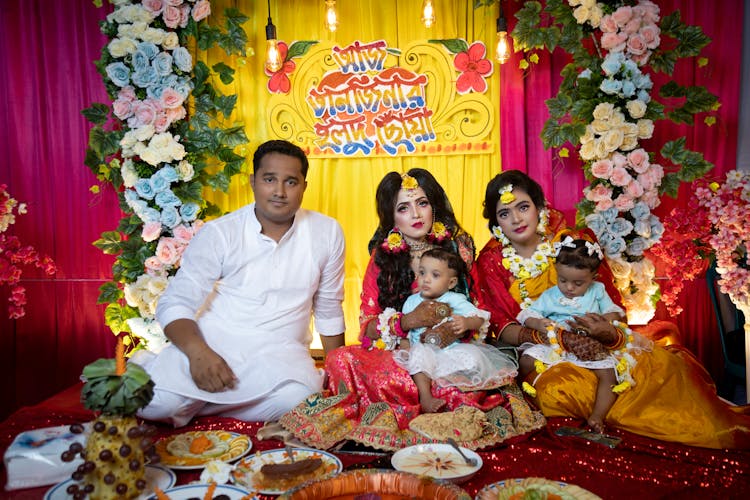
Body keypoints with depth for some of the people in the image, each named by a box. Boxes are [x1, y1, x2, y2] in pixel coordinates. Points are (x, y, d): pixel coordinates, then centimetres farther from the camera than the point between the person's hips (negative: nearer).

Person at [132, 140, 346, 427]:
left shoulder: (327, 233, 2)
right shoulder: (218, 233, -3)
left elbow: (329, 310, 12)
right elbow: (175, 303, -5)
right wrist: (198, 352, -24)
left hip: (279, 352, 2)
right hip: (213, 344, -1)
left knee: (299, 400, -31)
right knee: (156, 401, -28)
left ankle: (194, 404, -8)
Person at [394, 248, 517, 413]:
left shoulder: (455, 300, -1)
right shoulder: (412, 301, 8)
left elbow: (480, 320, -8)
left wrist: (466, 323, -30)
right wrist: (405, 348, -5)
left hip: (452, 349, -1)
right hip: (424, 349, 1)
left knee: (472, 355, -27)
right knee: (419, 352, -32)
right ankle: (425, 395, -30)